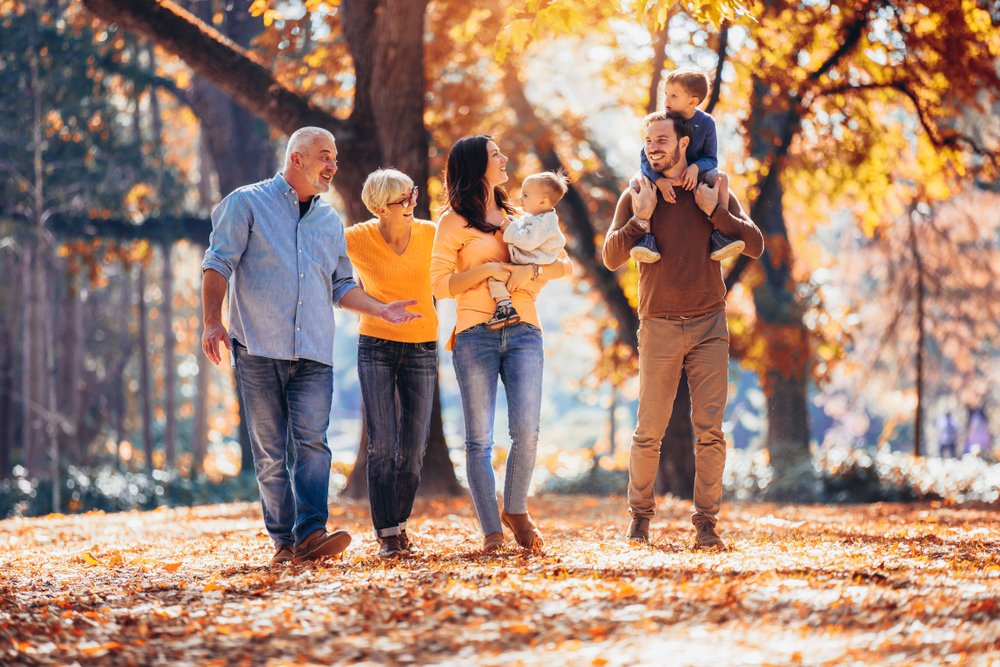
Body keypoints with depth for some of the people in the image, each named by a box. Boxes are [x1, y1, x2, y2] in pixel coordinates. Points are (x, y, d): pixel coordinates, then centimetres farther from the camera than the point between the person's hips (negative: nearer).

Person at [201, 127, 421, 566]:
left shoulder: (330, 221, 20)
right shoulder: (247, 203, 6)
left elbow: (341, 286, 27)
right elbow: (219, 263, 0)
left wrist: (380, 310, 12)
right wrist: (213, 321, -13)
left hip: (313, 353, 3)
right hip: (258, 348, -3)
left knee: (312, 441, -13)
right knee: (269, 451, -2)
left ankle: (311, 534, -20)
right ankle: (284, 541, 3)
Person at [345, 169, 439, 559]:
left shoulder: (430, 235, 0)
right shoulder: (357, 239, -6)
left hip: (421, 348, 2)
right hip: (376, 347, -2)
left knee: (412, 449, 1)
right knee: (382, 444, -10)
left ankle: (400, 522, 20)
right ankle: (387, 534, -4)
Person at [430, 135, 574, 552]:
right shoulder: (454, 223, 7)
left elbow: (564, 264, 12)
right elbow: (441, 284, -1)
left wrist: (530, 271, -7)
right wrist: (488, 269, -10)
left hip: (523, 333, 3)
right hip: (475, 335, -3)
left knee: (526, 429, -11)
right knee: (479, 438, -5)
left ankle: (516, 510, 11)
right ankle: (491, 530, 0)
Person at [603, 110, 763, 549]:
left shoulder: (715, 192, 7)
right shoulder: (635, 198, 4)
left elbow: (755, 246, 1)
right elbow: (611, 258, -4)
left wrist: (715, 212, -9)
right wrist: (641, 218, -15)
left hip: (709, 324, 1)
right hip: (659, 327, -1)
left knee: (710, 430, -4)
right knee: (649, 432, 1)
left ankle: (706, 522, 3)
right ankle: (640, 513, 20)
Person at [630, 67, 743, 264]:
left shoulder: (706, 122, -13)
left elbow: (711, 159, -9)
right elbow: (645, 157, -17)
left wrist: (695, 168, -32)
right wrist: (659, 180, -35)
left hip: (694, 173, 1)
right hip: (661, 173, -1)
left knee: (720, 178, -27)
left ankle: (719, 237, -30)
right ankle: (646, 238, -33)